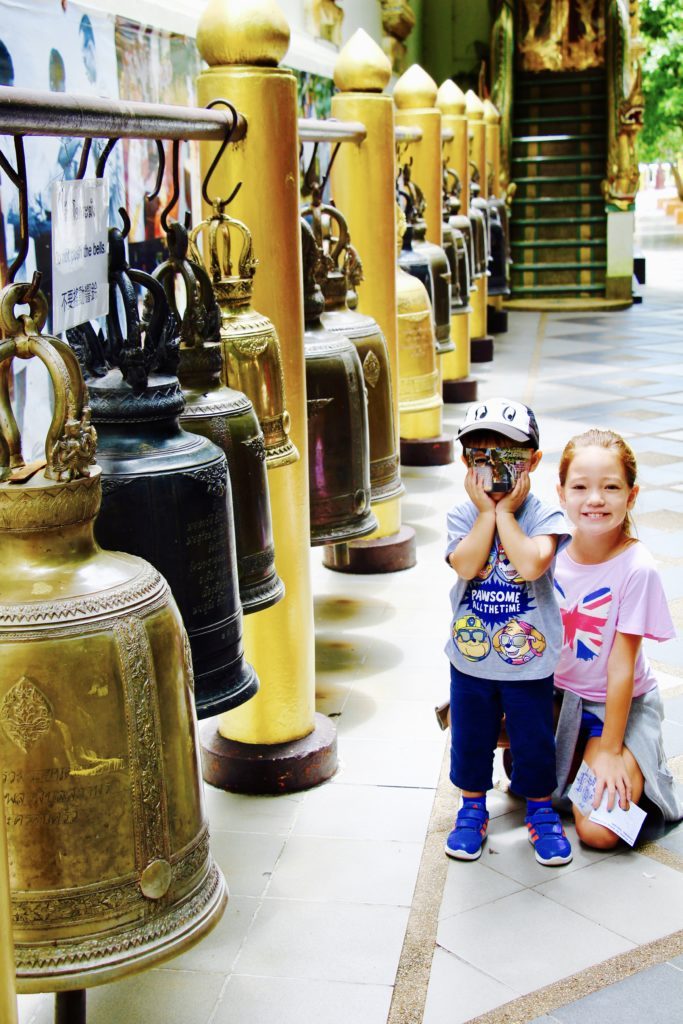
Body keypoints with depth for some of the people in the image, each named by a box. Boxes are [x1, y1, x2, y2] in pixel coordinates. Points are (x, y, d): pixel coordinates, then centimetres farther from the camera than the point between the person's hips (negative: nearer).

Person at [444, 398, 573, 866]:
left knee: (534, 740, 11)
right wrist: (487, 511, -20)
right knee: (470, 739, 16)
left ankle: (540, 810, 33)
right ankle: (473, 808, 36)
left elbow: (532, 564, -29)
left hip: (530, 661, -2)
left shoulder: (545, 516, -11)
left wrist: (505, 512, -22)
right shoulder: (463, 514, -5)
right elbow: (466, 565, -22)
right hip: (470, 657, 2)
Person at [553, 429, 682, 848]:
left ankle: (633, 772, 13)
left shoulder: (637, 569, -22)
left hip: (621, 702, -5)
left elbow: (621, 666, -19)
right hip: (557, 692, 5)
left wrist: (609, 751, -16)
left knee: (599, 831, -21)